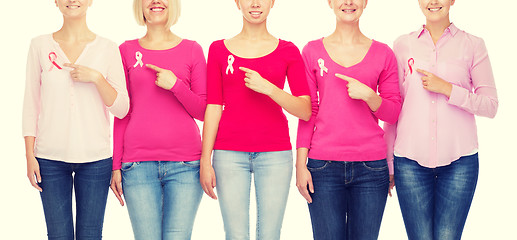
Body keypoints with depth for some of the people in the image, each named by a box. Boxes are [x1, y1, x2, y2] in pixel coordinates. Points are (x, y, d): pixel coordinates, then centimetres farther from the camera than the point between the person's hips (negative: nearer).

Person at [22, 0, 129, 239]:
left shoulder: (107, 49, 3)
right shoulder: (40, 45, 5)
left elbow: (121, 109, 1)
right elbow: (31, 104, 6)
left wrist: (97, 78, -13)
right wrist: (30, 155, 0)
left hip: (95, 158, 0)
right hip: (50, 158, 0)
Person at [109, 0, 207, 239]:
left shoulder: (192, 50, 8)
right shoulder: (127, 51, 9)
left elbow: (204, 111, 6)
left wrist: (175, 85, -10)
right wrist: (116, 166, 7)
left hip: (185, 165, 0)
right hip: (138, 164, 0)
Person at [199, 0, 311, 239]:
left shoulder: (288, 51, 6)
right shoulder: (219, 49, 8)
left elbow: (305, 111, -1)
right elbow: (213, 108, 5)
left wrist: (268, 88, -16)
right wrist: (205, 161, 0)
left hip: (275, 153, 0)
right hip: (229, 153, 0)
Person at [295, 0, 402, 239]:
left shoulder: (383, 53, 7)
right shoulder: (312, 51, 6)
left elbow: (393, 113, 8)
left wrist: (368, 95, -12)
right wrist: (301, 164, -1)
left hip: (370, 165, 1)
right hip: (323, 164, -1)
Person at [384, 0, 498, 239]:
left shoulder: (473, 45, 5)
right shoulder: (403, 45, 8)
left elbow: (490, 105, 2)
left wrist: (447, 89, -11)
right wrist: (388, 161, 11)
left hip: (459, 160, 0)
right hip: (411, 159, 1)